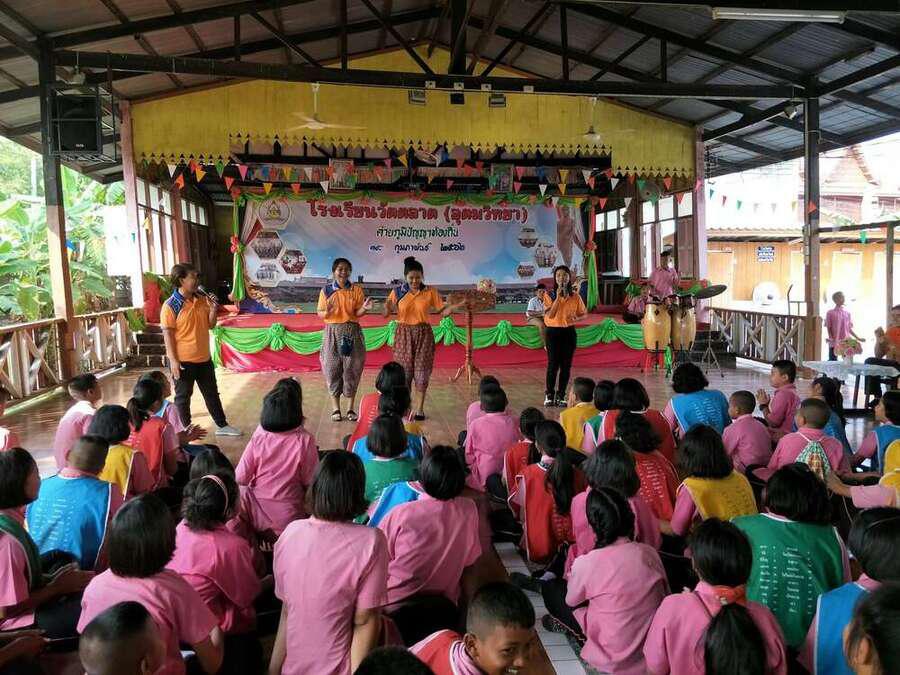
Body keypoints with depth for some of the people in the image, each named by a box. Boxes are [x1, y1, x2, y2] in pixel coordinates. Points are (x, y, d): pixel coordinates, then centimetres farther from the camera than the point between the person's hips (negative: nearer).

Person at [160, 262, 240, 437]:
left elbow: (211, 325, 10)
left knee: (212, 393, 15)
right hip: (183, 361, -6)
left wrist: (213, 309, -8)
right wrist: (173, 360, -18)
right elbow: (167, 334, -15)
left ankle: (222, 426, 26)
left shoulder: (202, 299, 3)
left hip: (204, 358, 6)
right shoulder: (170, 306, -14)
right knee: (183, 396, 9)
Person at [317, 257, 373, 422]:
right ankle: (335, 408, 11)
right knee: (332, 368, 1)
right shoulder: (326, 290, 2)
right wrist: (327, 311, -19)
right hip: (332, 332, 0)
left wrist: (364, 308, -21)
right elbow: (320, 314, 2)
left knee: (351, 369, 2)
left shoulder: (356, 290, 2)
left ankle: (350, 408, 12)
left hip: (352, 332, 0)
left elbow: (357, 313, -1)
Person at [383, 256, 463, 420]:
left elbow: (442, 311, -2)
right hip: (404, 334, 0)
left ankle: (420, 409, 11)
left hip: (424, 334, 0)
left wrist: (459, 305, -15)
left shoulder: (430, 291, -2)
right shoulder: (397, 292, -1)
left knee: (421, 371, 1)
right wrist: (388, 308, -19)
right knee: (404, 371, 3)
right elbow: (387, 313, 2)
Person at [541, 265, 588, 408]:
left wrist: (576, 318, -12)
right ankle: (549, 395, 11)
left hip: (569, 332, 2)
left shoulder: (575, 296, 3)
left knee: (566, 365, 4)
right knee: (553, 364, -3)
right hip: (553, 331, -2)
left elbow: (584, 313, 11)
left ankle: (561, 395, 14)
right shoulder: (549, 295, -3)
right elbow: (550, 315, -13)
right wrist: (558, 297, -19)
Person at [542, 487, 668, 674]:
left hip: (617, 660, -5)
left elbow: (571, 601, 0)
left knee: (551, 589, 10)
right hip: (655, 650, 5)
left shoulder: (587, 563, -21)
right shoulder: (650, 553, -9)